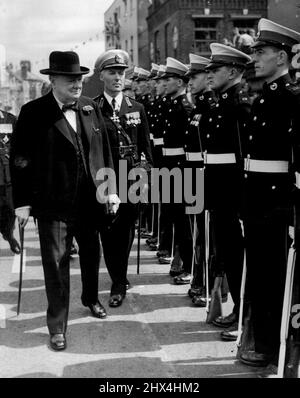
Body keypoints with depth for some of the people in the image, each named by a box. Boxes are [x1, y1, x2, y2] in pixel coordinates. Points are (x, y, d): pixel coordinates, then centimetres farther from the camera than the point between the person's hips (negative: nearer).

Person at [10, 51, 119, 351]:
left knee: (91, 254, 21)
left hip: (89, 201, 5)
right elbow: (19, 160, -8)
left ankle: (91, 298, 48)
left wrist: (110, 190, 6)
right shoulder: (33, 113, -8)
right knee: (56, 263, -1)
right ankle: (57, 327, 12)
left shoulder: (90, 108, 6)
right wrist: (22, 202, -11)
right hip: (54, 205, -5)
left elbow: (104, 152, 10)